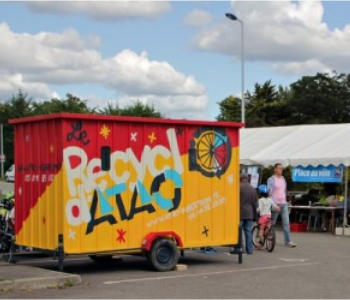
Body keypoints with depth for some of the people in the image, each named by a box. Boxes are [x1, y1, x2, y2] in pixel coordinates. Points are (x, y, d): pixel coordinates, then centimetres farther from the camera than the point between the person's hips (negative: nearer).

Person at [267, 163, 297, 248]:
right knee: (272, 223, 3)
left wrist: (285, 200, 16)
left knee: (286, 223, -1)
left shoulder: (283, 179, 14)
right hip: (275, 204, -6)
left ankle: (288, 241, -1)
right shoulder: (271, 179, -6)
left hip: (284, 203, 6)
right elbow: (269, 191, -10)